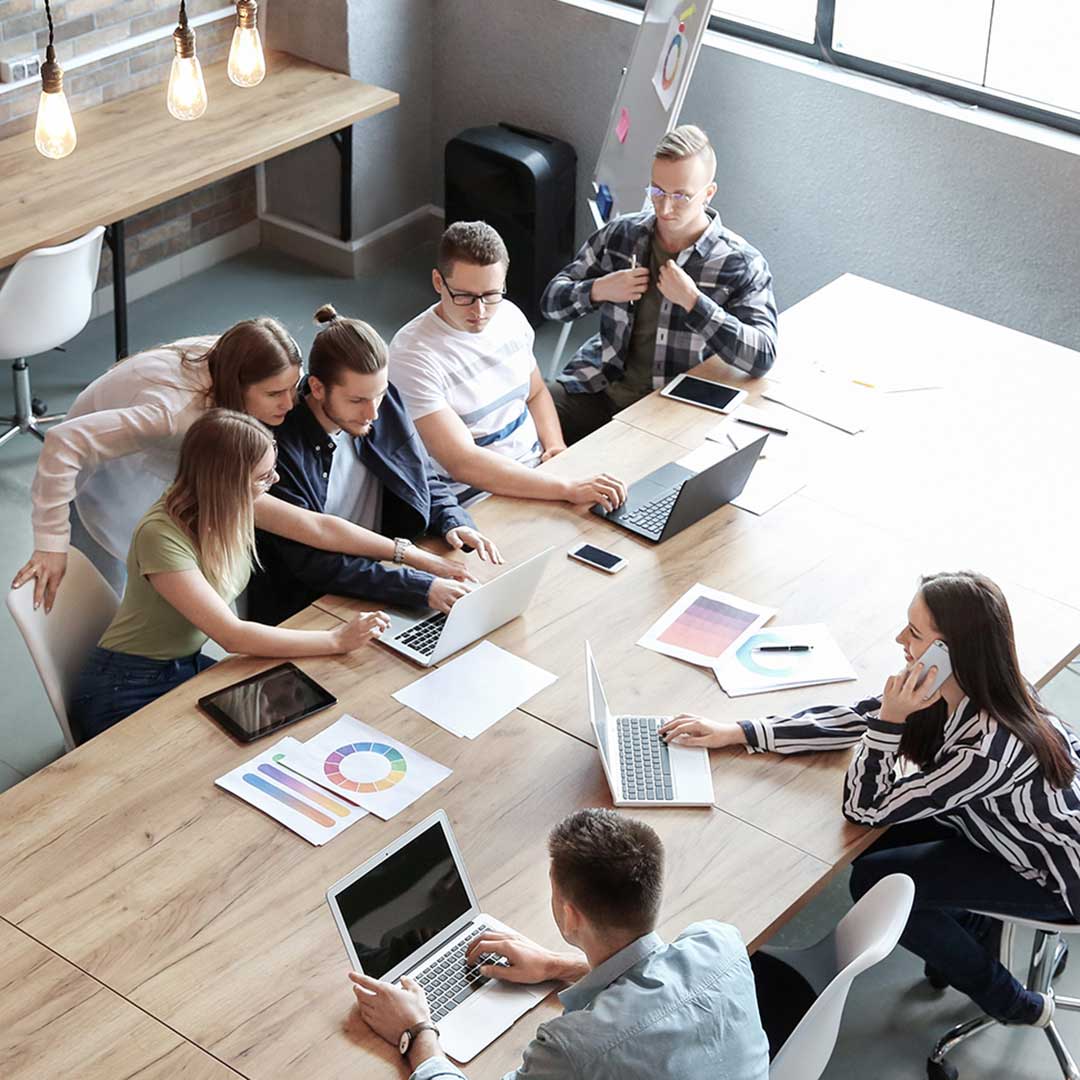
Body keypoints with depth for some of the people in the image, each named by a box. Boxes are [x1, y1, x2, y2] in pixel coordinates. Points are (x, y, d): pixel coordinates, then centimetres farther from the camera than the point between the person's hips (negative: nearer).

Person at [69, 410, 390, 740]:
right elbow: (232, 635, -30)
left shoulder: (232, 502, -9)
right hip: (126, 695, -7)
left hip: (189, 665, 7)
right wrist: (336, 641, -28)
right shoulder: (161, 536, -29)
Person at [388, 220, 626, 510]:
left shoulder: (509, 316, 5)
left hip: (536, 469, 7)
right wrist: (566, 489, -33)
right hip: (477, 498, -7)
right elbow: (462, 463, -27)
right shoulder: (412, 355, -18)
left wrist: (556, 447, 1)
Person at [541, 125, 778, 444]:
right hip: (599, 390, 3)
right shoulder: (620, 234, 4)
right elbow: (551, 301, 11)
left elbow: (762, 357, -19)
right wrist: (598, 290, -10)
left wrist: (692, 301, -23)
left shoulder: (742, 264, -7)